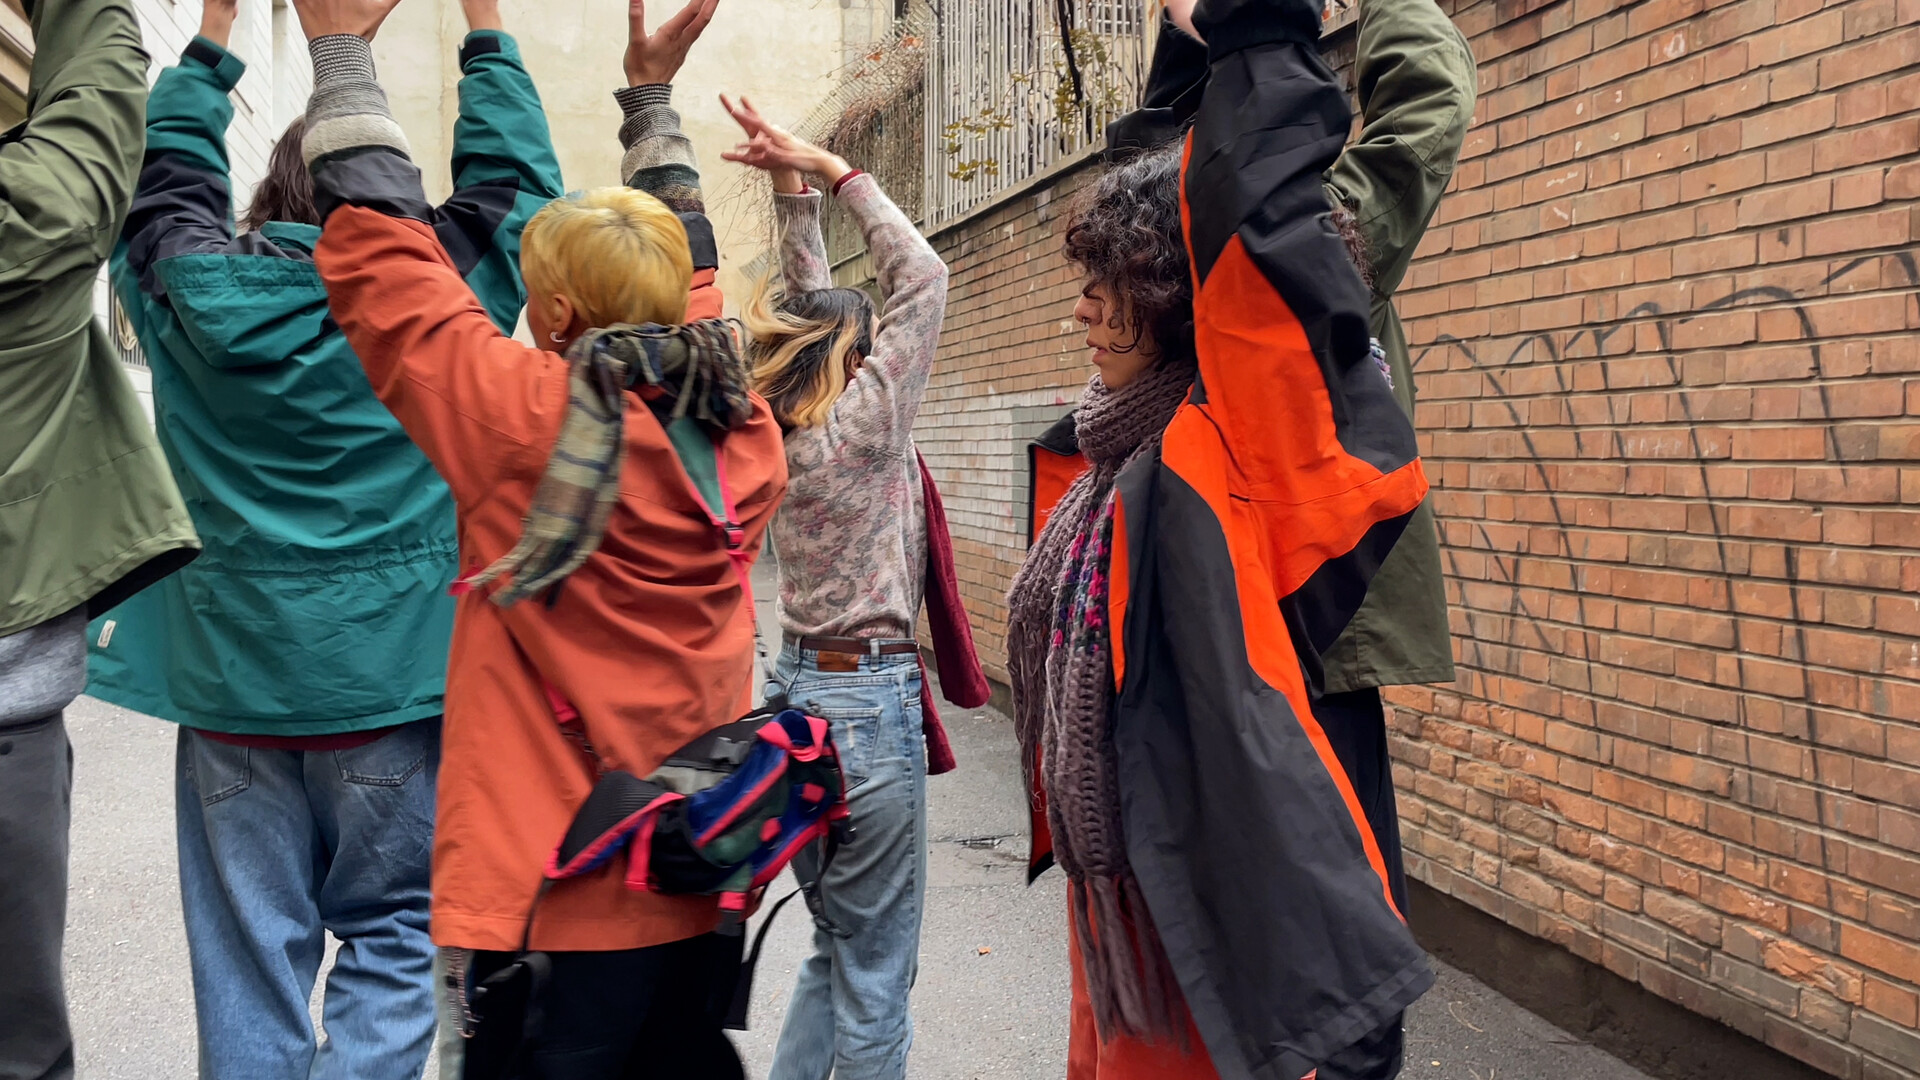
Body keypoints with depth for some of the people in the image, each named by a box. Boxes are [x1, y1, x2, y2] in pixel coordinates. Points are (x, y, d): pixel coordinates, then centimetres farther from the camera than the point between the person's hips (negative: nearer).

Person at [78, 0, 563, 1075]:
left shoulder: (201, 289, -1)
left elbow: (163, 176, 19)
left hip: (229, 669, 3)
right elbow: (515, 179, 9)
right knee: (390, 932, 9)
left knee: (249, 944, 12)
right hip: (388, 670, -2)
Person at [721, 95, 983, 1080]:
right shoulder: (858, 429, -15)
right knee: (874, 976, 3)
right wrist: (829, 171, -6)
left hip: (795, 687, 9)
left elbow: (809, 300, 14)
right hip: (866, 704, -9)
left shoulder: (779, 435, 5)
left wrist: (791, 184, 12)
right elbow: (922, 278, -11)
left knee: (836, 947, 21)